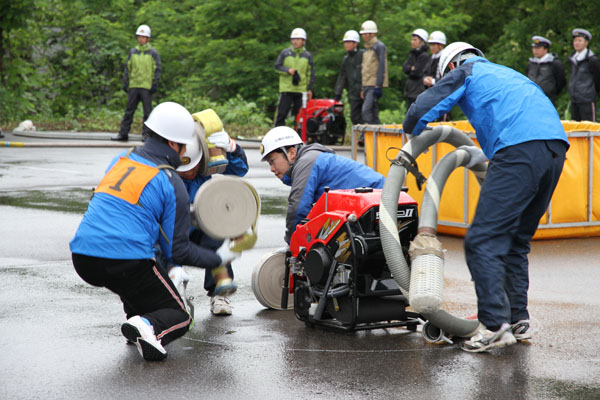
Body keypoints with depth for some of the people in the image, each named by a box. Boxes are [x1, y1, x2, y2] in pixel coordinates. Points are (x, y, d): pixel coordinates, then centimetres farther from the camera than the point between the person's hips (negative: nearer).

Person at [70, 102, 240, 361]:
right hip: (125, 263, -6)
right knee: (179, 317, 9)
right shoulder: (172, 184, -2)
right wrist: (218, 259, 14)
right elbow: (177, 251, -1)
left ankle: (137, 321, 20)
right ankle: (149, 326, -22)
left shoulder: (121, 160, 15)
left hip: (82, 258, 6)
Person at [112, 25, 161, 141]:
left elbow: (157, 70, 0)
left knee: (147, 112, -1)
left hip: (146, 87, -3)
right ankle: (123, 133, 8)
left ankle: (147, 134, 4)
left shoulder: (153, 53, 2)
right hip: (133, 86, 3)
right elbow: (128, 68, 14)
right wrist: (125, 83, 6)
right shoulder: (132, 52, 12)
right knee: (129, 111, 5)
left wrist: (154, 85, -8)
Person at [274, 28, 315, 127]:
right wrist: (287, 70, -13)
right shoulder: (285, 53, 5)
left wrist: (310, 89, 6)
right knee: (282, 113, -5)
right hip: (286, 89, -2)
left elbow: (310, 73, 12)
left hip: (301, 90, 2)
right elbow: (277, 66, 5)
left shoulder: (307, 56, 9)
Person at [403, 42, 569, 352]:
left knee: (483, 241, -8)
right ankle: (518, 321, 17)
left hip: (521, 150, -8)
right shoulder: (506, 74, 39)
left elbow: (419, 113, 10)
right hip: (557, 144, 8)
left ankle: (496, 325, -16)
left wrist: (412, 140, 31)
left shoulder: (464, 73, 17)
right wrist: (484, 155, 44)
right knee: (516, 241, 17)